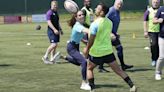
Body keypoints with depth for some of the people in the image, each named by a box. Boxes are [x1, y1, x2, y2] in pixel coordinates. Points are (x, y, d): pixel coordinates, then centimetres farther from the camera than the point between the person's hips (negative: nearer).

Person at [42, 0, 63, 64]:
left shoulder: (56, 13, 17)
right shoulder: (49, 13, -10)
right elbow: (49, 22, -19)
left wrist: (60, 29, 24)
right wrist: (54, 29, -28)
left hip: (56, 31, 9)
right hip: (51, 31, -9)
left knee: (55, 45, 7)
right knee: (53, 44, -16)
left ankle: (52, 58, 12)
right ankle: (45, 57, -5)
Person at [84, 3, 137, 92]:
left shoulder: (95, 24, -18)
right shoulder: (109, 22, 3)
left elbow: (91, 40, -17)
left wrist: (87, 49, -1)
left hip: (96, 52, -5)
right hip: (108, 51, 5)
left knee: (89, 68, 17)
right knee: (118, 70, 8)